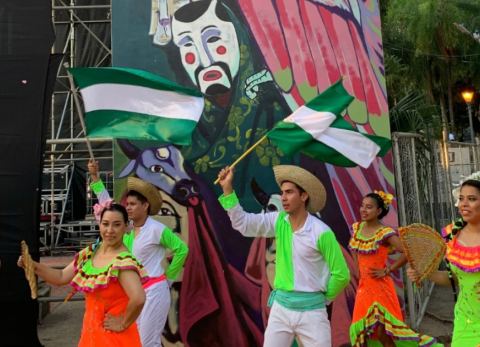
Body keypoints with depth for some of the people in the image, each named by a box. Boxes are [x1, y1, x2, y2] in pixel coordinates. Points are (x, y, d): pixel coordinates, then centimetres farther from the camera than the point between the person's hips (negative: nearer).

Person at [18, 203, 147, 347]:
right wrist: (32, 265, 1)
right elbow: (61, 277, 9)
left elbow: (138, 299, -37)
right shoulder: (89, 253, 0)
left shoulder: (123, 262, -25)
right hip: (92, 330, 7)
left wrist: (123, 324, -24)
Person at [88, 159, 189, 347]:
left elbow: (182, 249, -6)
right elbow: (106, 204, 6)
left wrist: (168, 276, -2)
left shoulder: (157, 229, -13)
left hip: (153, 291, -7)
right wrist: (95, 176, 3)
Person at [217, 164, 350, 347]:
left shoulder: (321, 232, -14)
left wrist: (323, 299, 6)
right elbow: (243, 223, -5)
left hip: (310, 310, -4)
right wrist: (228, 188, -12)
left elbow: (341, 274, -7)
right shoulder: (279, 221, -1)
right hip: (280, 307, 4)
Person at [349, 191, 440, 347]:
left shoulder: (384, 233, -16)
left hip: (380, 287, -7)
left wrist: (387, 271, -18)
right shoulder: (357, 227, 3)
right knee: (363, 330, 13)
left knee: (382, 333, 0)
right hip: (364, 286, 7)